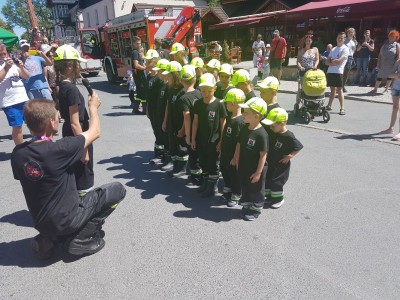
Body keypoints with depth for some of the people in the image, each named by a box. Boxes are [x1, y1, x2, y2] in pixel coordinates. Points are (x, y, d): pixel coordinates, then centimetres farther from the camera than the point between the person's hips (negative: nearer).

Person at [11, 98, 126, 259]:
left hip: (40, 222, 7)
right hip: (66, 219, -7)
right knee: (117, 189, 3)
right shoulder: (59, 149, -28)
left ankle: (48, 239, 16)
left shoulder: (17, 153, -9)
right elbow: (95, 132, -12)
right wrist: (93, 107, 5)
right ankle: (81, 240, 2)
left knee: (78, 195, 35)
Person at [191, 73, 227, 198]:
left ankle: (213, 186, 22)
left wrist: (221, 140, -9)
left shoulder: (219, 104, -12)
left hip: (214, 140, -4)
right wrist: (193, 139, 3)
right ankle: (206, 182, 35)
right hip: (200, 140, 5)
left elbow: (223, 124, -8)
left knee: (213, 164, 7)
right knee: (203, 163, 17)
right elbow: (195, 122, 4)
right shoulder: (198, 103, 0)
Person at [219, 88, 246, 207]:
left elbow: (239, 142, -23)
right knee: (224, 171, 21)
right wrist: (222, 146, 17)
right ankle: (227, 191, 40)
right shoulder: (230, 118, 5)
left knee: (235, 175, 7)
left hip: (233, 155, -9)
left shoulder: (240, 121, -24)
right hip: (225, 153, 9)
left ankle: (236, 196, 25)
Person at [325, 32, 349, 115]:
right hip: (330, 71, 6)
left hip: (338, 72, -6)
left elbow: (339, 61, -13)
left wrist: (332, 61, 3)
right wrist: (333, 63, -8)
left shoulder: (345, 49, -1)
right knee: (332, 89, 13)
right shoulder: (333, 49, 19)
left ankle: (342, 108, -3)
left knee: (339, 90, -6)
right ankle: (329, 106, 20)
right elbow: (327, 62, 10)